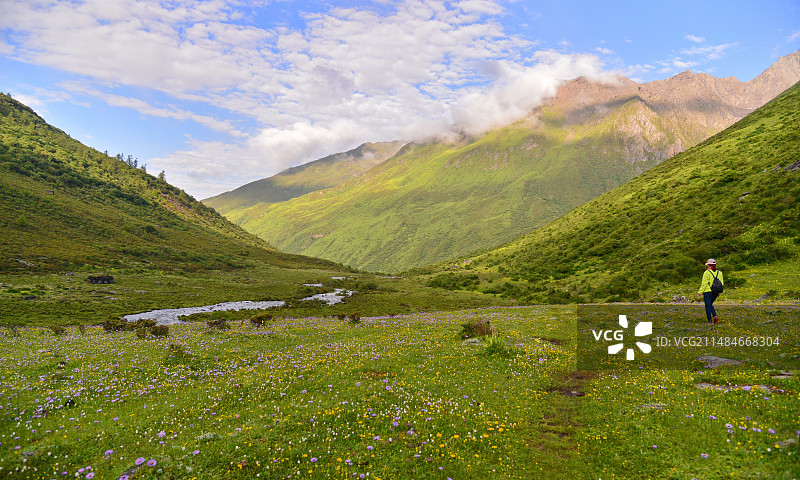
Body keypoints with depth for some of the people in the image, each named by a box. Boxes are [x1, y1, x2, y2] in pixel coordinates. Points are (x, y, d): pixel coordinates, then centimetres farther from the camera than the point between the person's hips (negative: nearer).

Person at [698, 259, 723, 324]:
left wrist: (700, 292, -7)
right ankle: (715, 316, 2)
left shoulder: (707, 272, -12)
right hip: (715, 292, 6)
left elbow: (704, 283, -14)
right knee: (710, 305, 22)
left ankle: (710, 321, 2)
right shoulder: (719, 272, 6)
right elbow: (721, 283, 8)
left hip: (708, 291, -6)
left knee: (708, 306, 2)